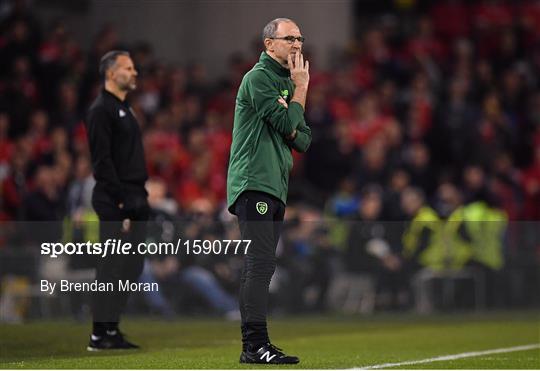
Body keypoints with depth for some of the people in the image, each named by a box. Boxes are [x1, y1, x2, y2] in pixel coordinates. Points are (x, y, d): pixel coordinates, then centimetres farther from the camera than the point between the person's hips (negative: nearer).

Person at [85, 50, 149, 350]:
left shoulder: (125, 109, 20)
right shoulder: (102, 110, -10)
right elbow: (103, 160, -16)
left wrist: (141, 198, 15)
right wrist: (120, 200, -20)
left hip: (135, 199, 10)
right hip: (115, 200, -10)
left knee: (132, 266, 10)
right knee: (113, 266, -9)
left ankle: (112, 329, 15)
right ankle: (100, 335, -6)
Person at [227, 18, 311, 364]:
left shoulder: (288, 82, 21)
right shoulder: (258, 77, -7)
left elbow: (303, 140, 18)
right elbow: (287, 123, -14)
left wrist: (288, 129, -4)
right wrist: (301, 87, -1)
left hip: (276, 187, 9)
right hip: (253, 183, -9)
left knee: (258, 267, 9)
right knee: (261, 264, -16)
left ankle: (255, 345, 11)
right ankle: (255, 345, -19)